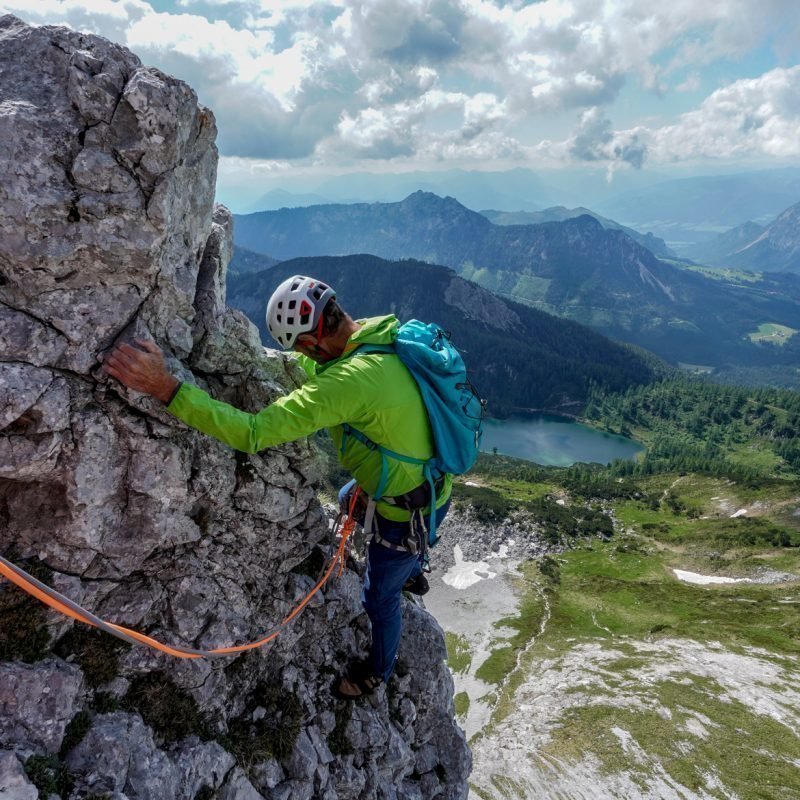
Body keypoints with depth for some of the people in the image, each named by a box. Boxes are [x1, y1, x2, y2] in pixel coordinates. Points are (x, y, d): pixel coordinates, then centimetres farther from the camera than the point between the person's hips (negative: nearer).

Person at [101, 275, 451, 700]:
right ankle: (410, 572, 60)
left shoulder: (350, 380, -39)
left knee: (379, 597, 18)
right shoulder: (385, 332, -11)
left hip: (410, 511, -8)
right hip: (428, 478, 9)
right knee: (348, 501, 36)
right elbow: (317, 371, 7)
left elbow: (255, 433, -41)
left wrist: (166, 387, -41)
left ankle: (378, 669, 52)